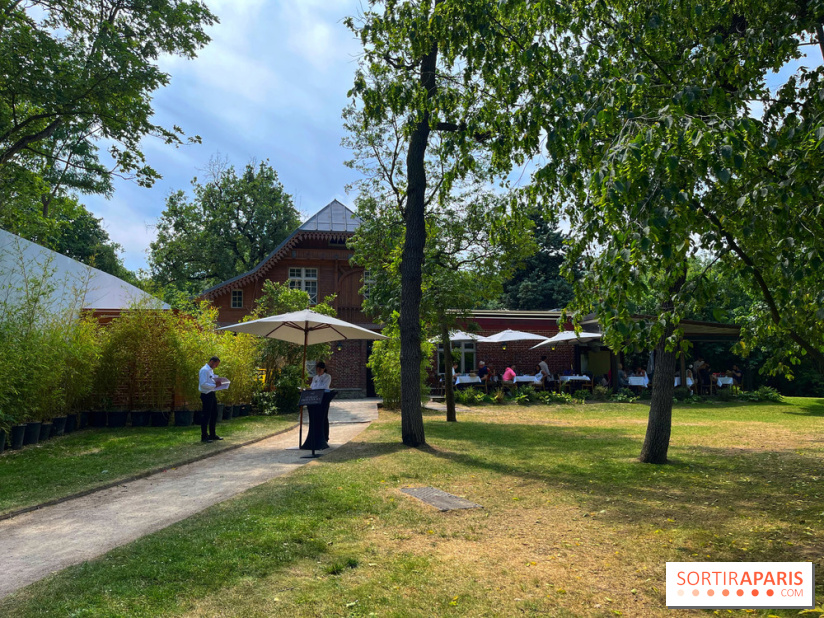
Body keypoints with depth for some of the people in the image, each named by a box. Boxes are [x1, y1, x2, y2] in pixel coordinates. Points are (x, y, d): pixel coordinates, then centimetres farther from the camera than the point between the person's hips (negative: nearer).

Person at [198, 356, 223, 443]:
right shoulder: (204, 370, -15)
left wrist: (217, 382, 6)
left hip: (212, 394, 10)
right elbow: (203, 384, -23)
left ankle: (212, 434, 26)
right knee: (206, 416, -3)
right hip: (206, 395, -10)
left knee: (214, 415, 15)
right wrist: (215, 385, -21)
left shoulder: (211, 370, 15)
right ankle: (204, 437, 5)